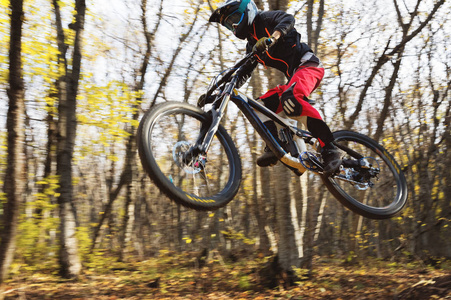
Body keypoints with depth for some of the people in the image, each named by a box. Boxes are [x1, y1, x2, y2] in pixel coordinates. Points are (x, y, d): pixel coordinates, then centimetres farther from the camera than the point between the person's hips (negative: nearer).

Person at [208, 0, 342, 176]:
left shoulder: (264, 19, 0)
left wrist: (271, 38, -39)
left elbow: (288, 19, -20)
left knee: (290, 99, -35)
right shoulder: (252, 46, 22)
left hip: (307, 65, -9)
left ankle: (329, 149, -34)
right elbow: (242, 74, 21)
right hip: (294, 76, 9)